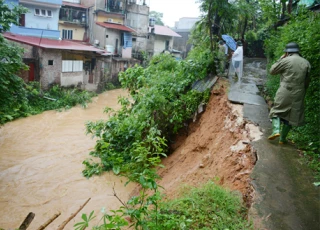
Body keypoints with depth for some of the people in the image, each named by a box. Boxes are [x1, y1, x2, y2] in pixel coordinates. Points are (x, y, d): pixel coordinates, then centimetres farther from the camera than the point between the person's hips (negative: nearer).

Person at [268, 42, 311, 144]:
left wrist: (280, 59, 10)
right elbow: (307, 80, 11)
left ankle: (276, 130, -7)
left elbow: (272, 71, 3)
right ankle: (282, 138, 16)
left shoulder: (285, 61, -7)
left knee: (277, 110, 14)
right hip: (298, 95, 3)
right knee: (292, 116, 11)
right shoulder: (306, 63, 7)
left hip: (284, 93, -3)